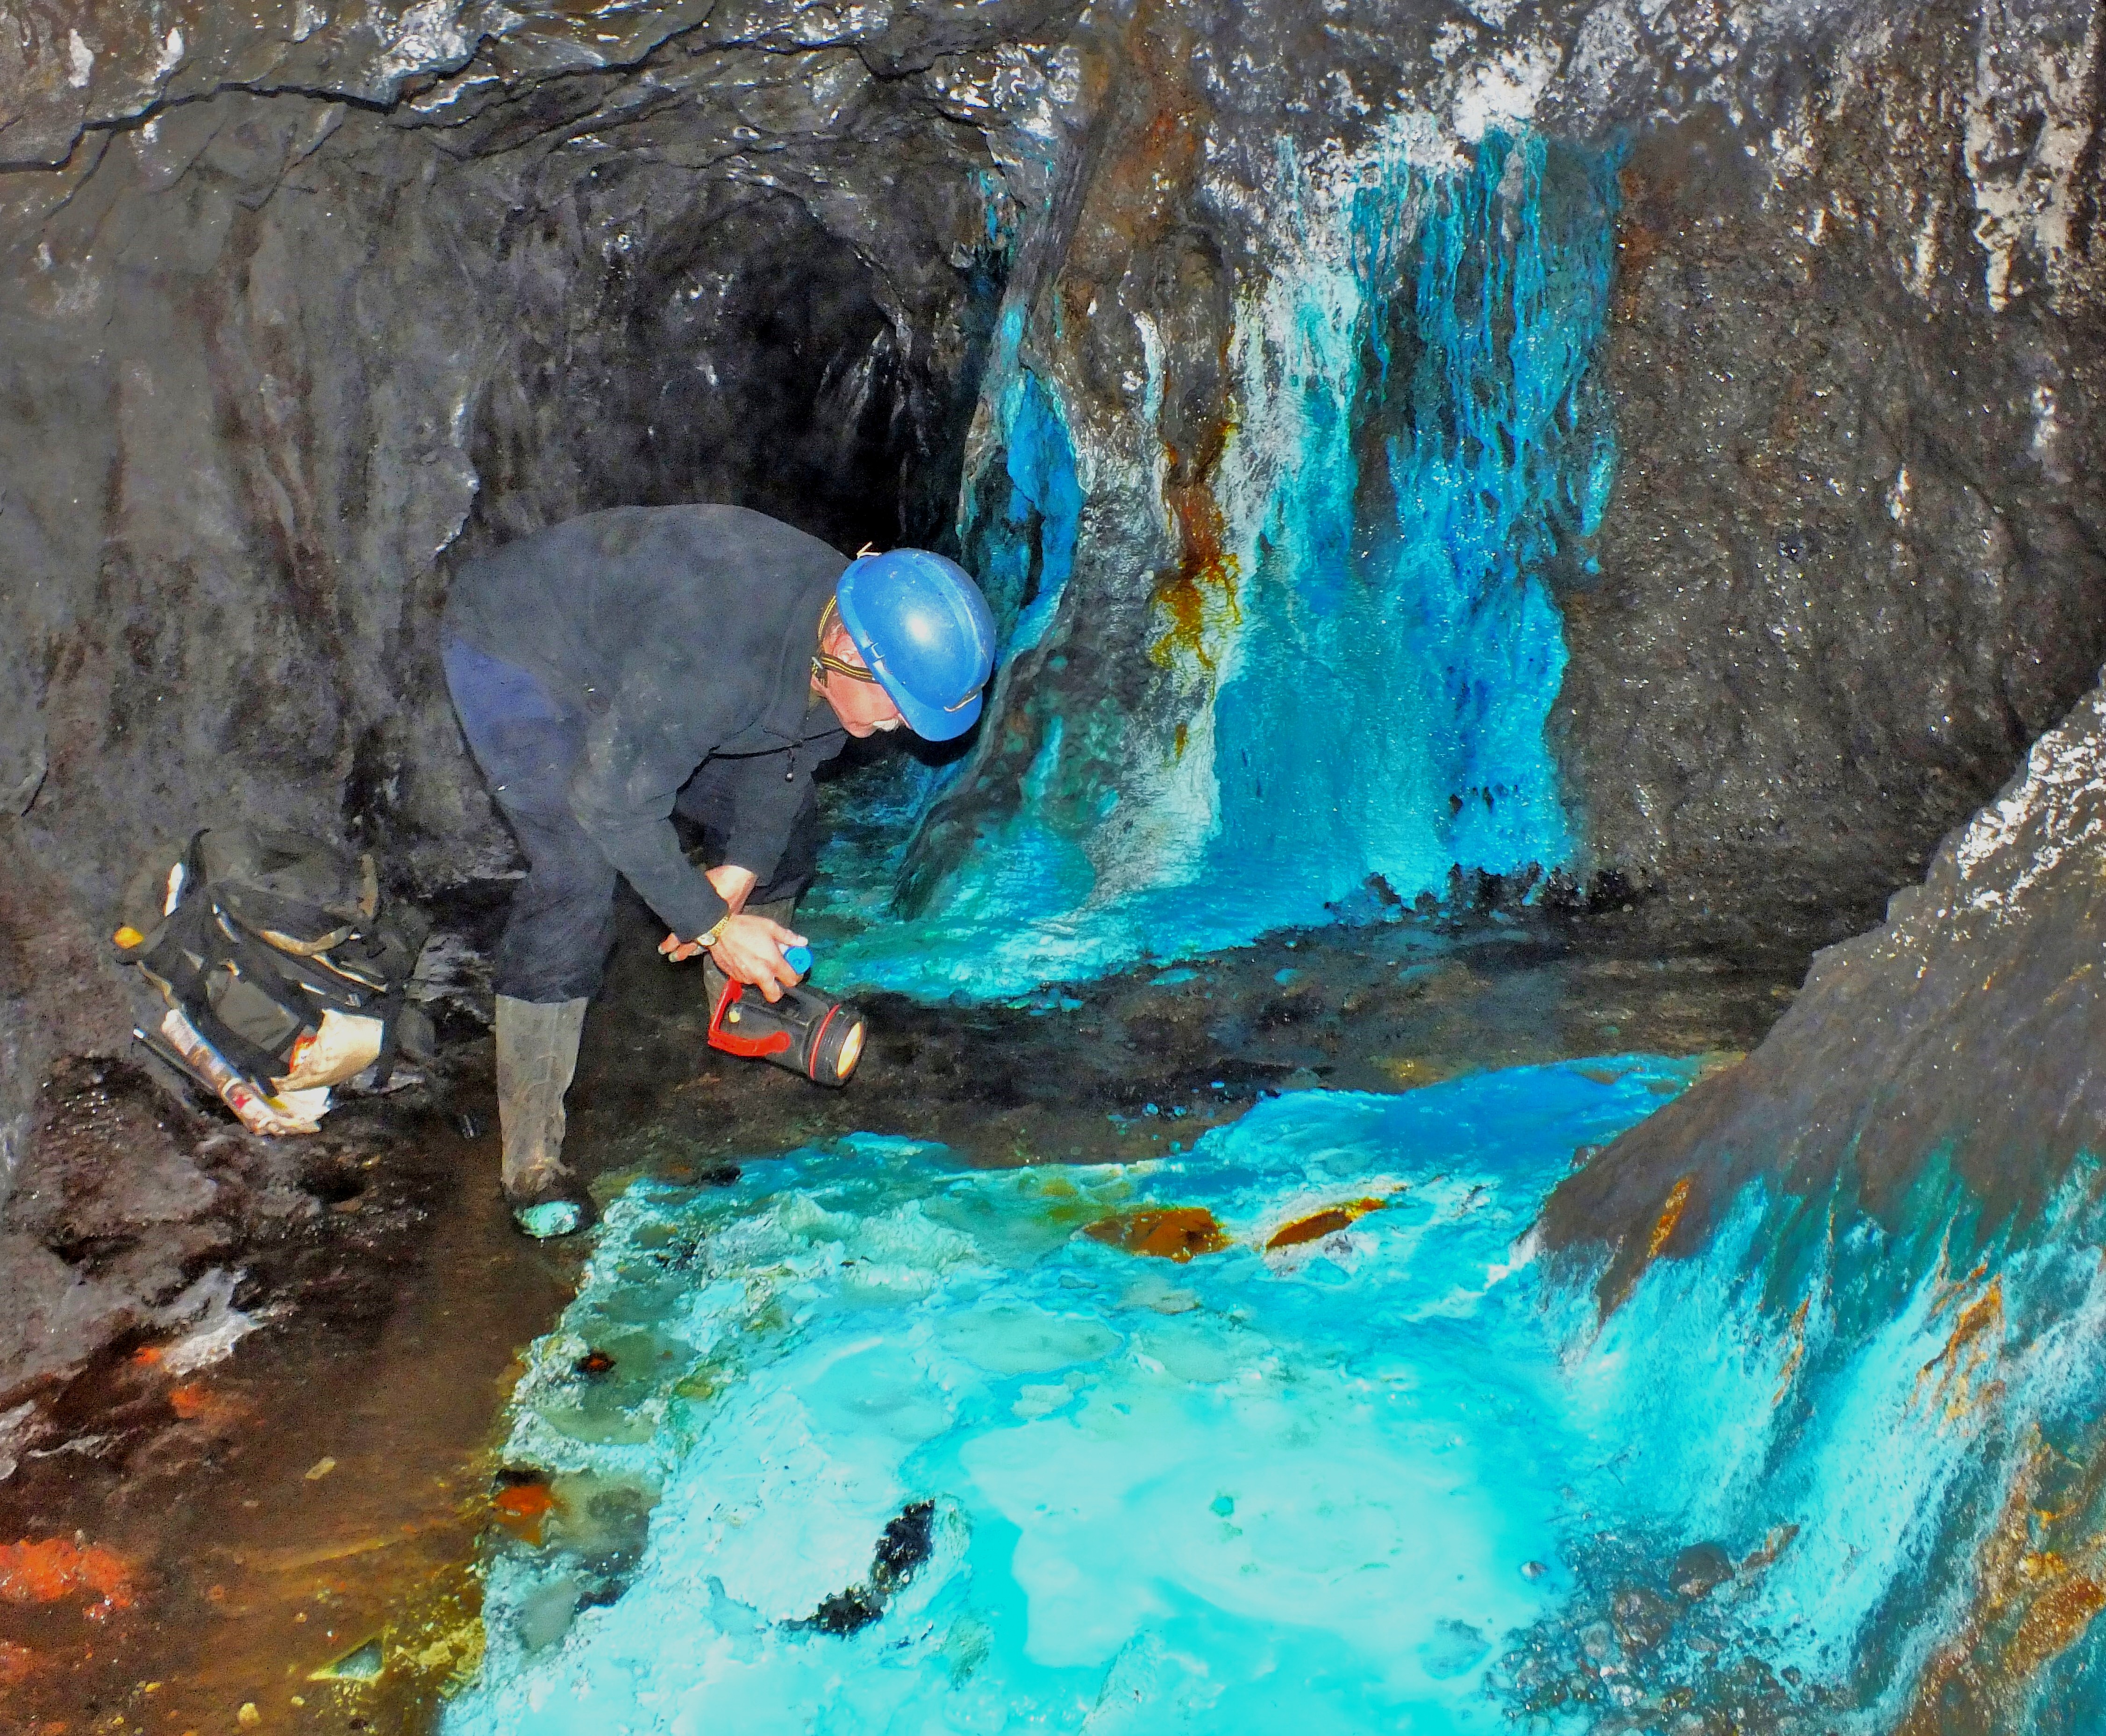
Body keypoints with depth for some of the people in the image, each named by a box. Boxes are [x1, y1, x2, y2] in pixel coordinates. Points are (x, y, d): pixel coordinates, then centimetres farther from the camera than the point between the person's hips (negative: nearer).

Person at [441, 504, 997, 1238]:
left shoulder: (855, 631, -18)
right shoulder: (717, 654, -43)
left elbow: (788, 749, -3)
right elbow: (613, 799, -34)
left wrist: (741, 870, -15)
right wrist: (712, 925, -28)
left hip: (621, 651, 8)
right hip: (512, 649, -8)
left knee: (785, 824, 8)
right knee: (576, 873, -25)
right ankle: (530, 1154, -14)